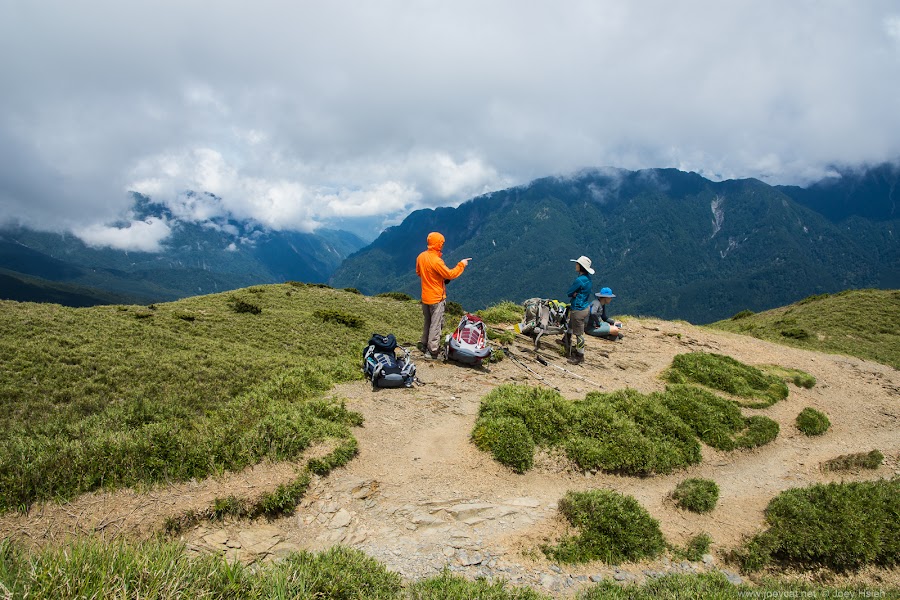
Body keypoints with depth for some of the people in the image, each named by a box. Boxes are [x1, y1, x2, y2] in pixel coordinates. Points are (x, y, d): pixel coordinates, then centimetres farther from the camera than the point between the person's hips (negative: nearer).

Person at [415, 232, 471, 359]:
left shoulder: (421, 257, 0)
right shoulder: (436, 261, -25)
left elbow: (418, 272, 14)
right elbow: (450, 274, -20)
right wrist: (461, 264, -9)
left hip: (425, 297, 8)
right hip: (437, 298, -8)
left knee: (427, 322, 22)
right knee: (436, 324, 2)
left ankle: (424, 345, 33)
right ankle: (432, 351, 6)